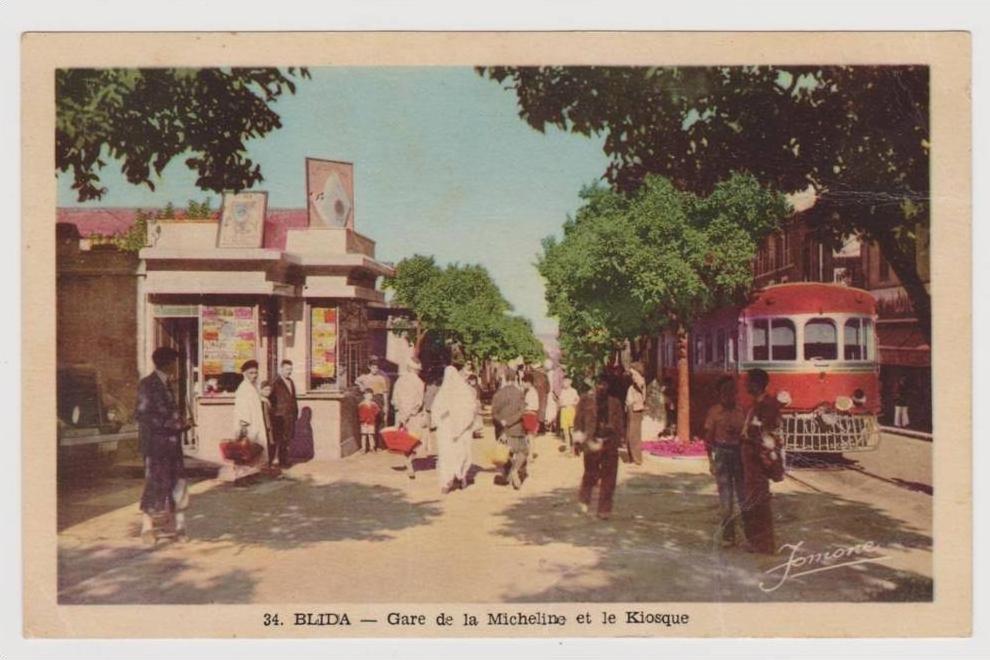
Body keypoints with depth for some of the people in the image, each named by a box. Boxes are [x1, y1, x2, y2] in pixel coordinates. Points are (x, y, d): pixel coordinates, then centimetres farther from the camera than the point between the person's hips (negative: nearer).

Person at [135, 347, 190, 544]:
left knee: (176, 484, 6)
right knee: (156, 483, -3)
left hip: (171, 442, 7)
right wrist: (170, 424, -18)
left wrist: (178, 424, 6)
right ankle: (146, 526, 11)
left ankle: (179, 526, 12)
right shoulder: (147, 385, -9)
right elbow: (141, 414, -16)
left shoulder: (166, 383, 15)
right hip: (155, 443, -7)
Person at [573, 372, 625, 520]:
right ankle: (584, 499, 33)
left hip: (610, 443, 2)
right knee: (591, 475, 4)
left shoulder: (615, 402, 8)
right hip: (592, 442, -2)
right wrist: (580, 438, -2)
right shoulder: (586, 399, 1)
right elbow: (578, 420, 4)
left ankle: (604, 509, 11)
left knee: (608, 478, 1)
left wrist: (620, 440, 5)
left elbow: (620, 424, 12)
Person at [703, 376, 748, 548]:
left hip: (740, 453, 2)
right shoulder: (714, 411, -2)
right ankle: (727, 535, 13)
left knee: (743, 494, 3)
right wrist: (711, 461, -5)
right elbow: (709, 438, -1)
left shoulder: (740, 411, 6)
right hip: (722, 453, -2)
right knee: (725, 496, 5)